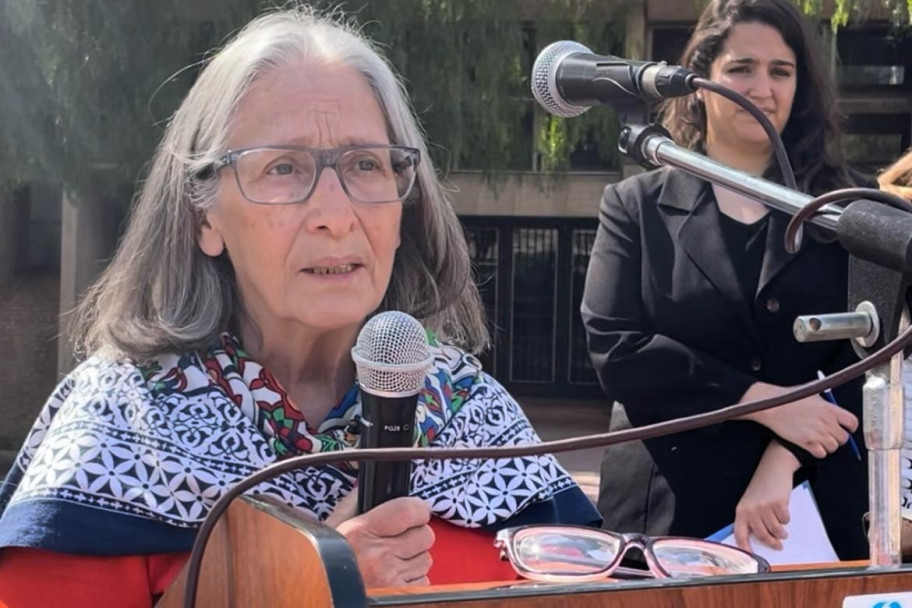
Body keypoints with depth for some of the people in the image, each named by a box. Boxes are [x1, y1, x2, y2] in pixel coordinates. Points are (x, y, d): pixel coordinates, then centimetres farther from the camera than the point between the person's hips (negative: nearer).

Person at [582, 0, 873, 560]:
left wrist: (784, 460, -16)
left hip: (813, 505, 1)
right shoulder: (637, 205, 3)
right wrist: (762, 401, -15)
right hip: (672, 504, 0)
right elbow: (614, 350, -8)